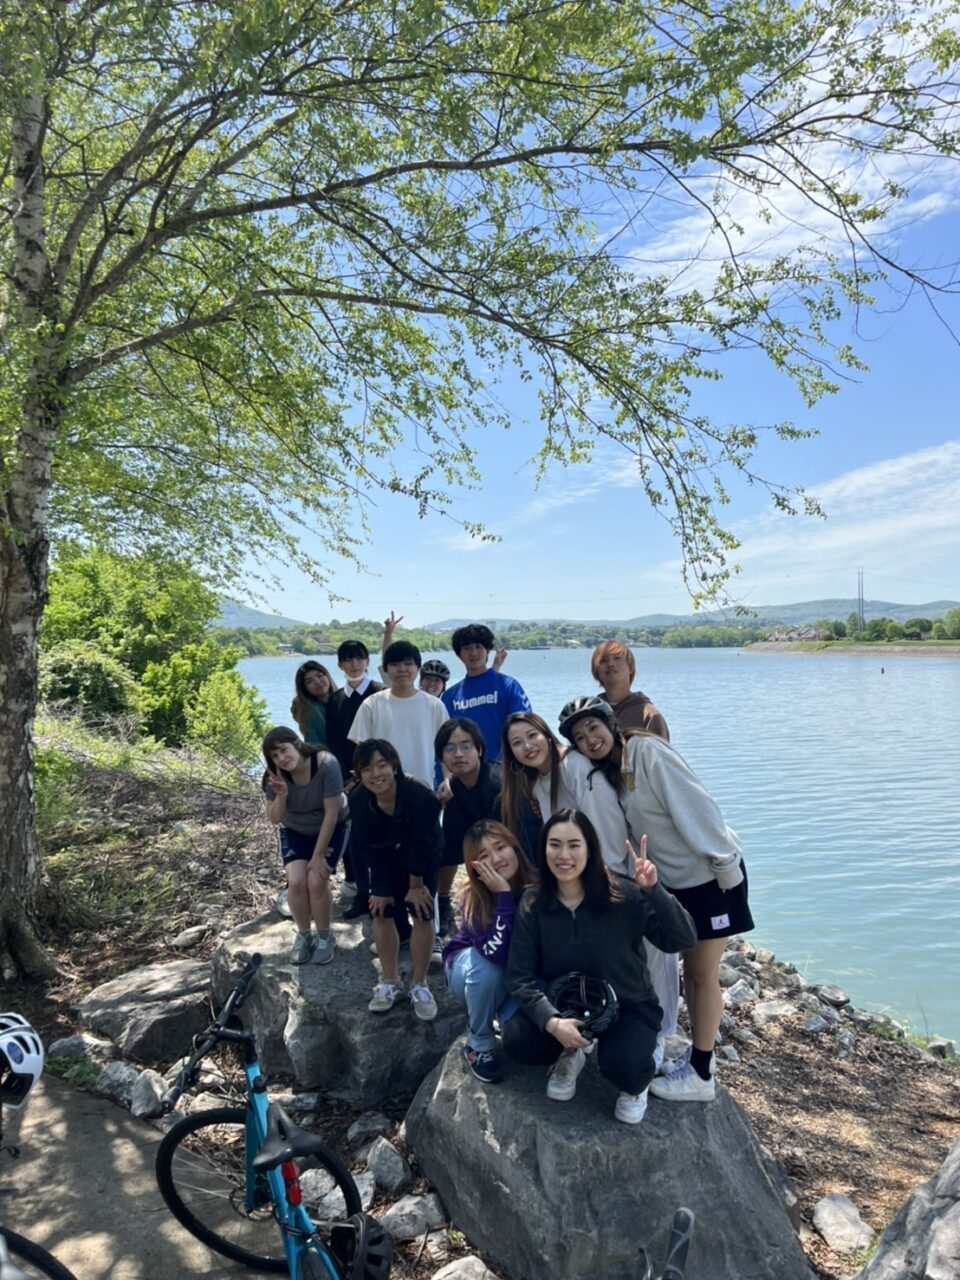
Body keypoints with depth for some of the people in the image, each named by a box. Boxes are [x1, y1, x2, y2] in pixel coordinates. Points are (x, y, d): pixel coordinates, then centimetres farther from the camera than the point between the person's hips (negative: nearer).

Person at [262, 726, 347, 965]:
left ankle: (325, 936, 5)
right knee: (296, 881, -17)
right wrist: (281, 796, -34)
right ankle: (303, 935, 8)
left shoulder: (326, 764, -33)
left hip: (329, 829, -2)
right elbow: (274, 819, -13)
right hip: (294, 831, 3)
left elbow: (331, 813, -27)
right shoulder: (275, 776, -22)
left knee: (316, 881, -19)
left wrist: (318, 856, -23)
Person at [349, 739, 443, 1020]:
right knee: (381, 911, 2)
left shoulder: (420, 796, -40)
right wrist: (381, 888, -11)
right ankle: (390, 982, 19)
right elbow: (365, 846, -16)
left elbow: (421, 846, -27)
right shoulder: (358, 800, -28)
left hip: (423, 859, -3)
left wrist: (415, 885, -15)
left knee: (422, 914, -8)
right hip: (385, 859, 3)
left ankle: (419, 985, 8)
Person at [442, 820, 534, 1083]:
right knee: (486, 966, -36)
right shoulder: (472, 899, -30)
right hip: (468, 968, -1)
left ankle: (509, 1015, 11)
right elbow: (499, 954, -45)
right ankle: (479, 1046, -10)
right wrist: (504, 894, -45)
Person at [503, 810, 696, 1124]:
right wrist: (552, 1022, -28)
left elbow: (683, 939, -23)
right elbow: (520, 976, -12)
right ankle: (569, 1055, 12)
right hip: (563, 1006, 2)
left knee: (620, 1063, -32)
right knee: (517, 1041, -23)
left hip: (627, 1006, -2)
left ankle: (636, 1082, 9)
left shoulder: (624, 894, -18)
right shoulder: (533, 904, -12)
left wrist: (654, 890, -38)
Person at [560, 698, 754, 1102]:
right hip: (677, 879, 8)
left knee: (703, 972, 3)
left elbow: (694, 805, -23)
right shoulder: (608, 772, 3)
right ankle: (698, 1054, 33)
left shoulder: (647, 750, -21)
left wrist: (725, 864, -23)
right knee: (690, 967, 17)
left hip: (711, 873, -7)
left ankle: (700, 1076, 16)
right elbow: (631, 829, 7)